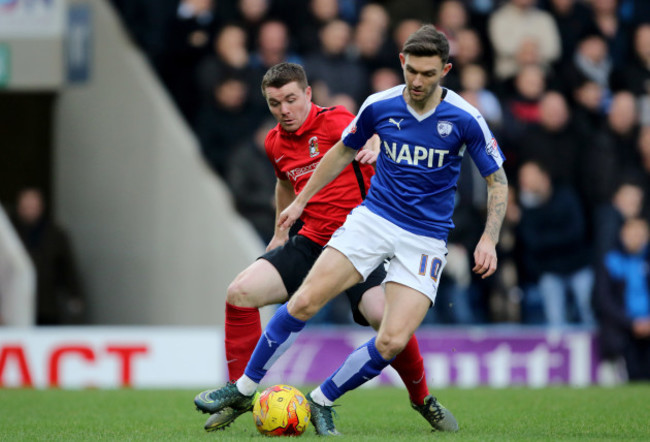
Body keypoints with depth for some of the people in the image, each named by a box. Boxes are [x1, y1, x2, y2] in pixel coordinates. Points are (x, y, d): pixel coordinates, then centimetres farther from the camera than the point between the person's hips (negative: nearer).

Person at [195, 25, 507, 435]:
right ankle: (244, 389, 2)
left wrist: (489, 240, -12)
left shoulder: (465, 119, -11)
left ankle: (322, 402, 5)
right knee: (306, 301, -13)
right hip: (373, 218, 2)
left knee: (393, 341, -16)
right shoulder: (380, 106, -4)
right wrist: (301, 200, 20)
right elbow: (344, 151, 16)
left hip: (426, 239, -2)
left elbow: (498, 180, -1)